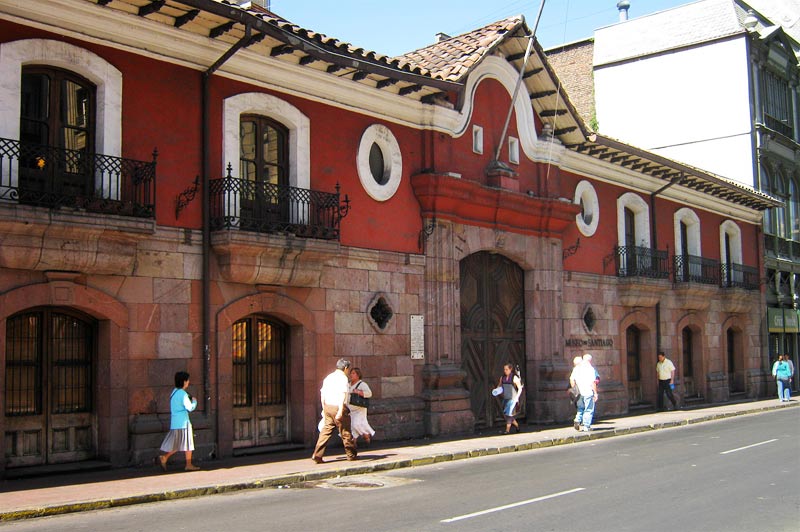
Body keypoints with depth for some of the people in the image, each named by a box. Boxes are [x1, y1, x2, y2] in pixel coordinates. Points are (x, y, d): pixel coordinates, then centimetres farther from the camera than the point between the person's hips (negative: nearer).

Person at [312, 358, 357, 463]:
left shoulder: (328, 377, 16)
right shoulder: (343, 378, -8)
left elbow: (322, 394, 17)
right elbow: (342, 394, -19)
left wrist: (324, 409, 24)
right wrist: (340, 411, -24)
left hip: (328, 407, 7)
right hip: (338, 407, -7)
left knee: (326, 430, 6)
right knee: (345, 432, 6)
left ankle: (317, 455, -3)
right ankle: (351, 454, 18)